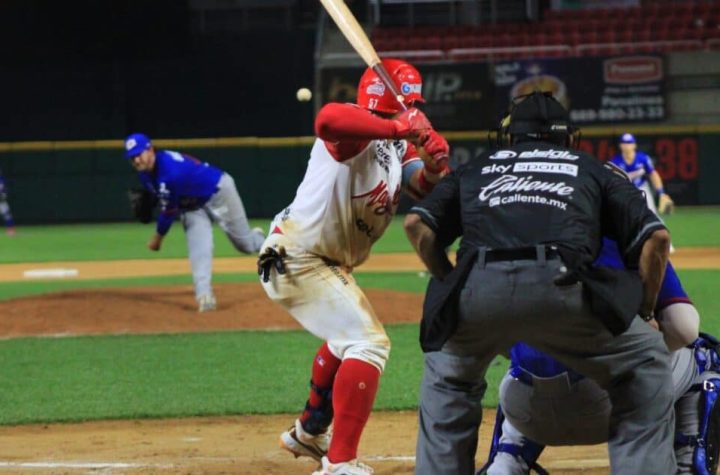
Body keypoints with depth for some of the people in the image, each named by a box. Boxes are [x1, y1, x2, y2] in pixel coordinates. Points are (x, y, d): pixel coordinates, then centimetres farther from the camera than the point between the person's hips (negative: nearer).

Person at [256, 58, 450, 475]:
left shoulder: (398, 144, 7)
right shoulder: (354, 132, -22)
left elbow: (427, 188, -4)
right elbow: (328, 118, -46)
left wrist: (433, 164, -26)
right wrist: (400, 128, -48)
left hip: (328, 264, 11)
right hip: (296, 258, -11)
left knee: (347, 336, 32)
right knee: (369, 342, -19)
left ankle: (310, 431, 50)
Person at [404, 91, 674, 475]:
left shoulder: (476, 169, 32)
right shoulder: (596, 171, 29)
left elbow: (417, 223, 18)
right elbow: (656, 238, 17)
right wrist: (644, 311, 26)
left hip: (478, 290, 2)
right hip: (558, 288, -2)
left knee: (447, 371, 32)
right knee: (646, 361, 19)